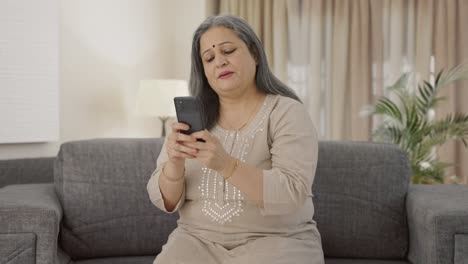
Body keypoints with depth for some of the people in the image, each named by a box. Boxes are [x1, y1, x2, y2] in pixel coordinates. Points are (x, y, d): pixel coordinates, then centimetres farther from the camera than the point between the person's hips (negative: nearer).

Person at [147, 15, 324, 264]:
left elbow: (291, 195, -19)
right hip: (199, 240, 3)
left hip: (274, 240, -2)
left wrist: (226, 165, -32)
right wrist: (174, 164, -21)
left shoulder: (287, 113, -6)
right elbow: (166, 201, 1)